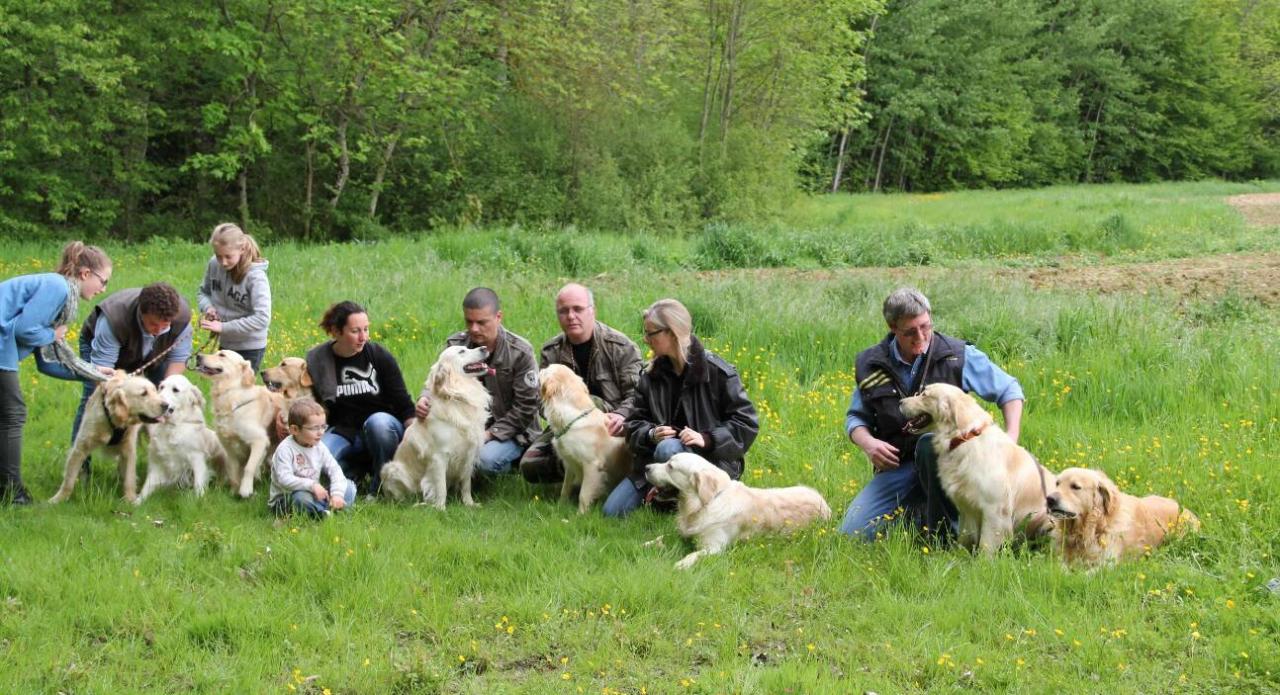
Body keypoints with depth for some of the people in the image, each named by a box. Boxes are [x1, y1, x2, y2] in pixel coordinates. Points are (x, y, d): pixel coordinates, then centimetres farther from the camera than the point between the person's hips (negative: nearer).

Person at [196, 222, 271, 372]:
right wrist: (208, 307, -11)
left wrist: (224, 327, -29)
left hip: (250, 347, -6)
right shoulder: (214, 265, -8)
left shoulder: (255, 276, -23)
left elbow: (262, 319, -29)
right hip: (225, 343, 6)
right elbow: (202, 292, 11)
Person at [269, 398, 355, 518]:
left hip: (313, 495, 7)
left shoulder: (319, 447, 3)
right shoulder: (285, 450, -17)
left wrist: (337, 493, -20)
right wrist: (312, 485, -36)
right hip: (286, 499, -7)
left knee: (349, 487, -5)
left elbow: (334, 470, -2)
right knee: (301, 497, -41)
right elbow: (284, 479, -28)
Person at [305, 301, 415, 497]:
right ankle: (355, 471, 0)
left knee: (377, 421, -38)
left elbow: (404, 404, -3)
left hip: (382, 426, -1)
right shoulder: (317, 360, -3)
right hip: (342, 432, 1)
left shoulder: (380, 356, -6)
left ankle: (381, 488, -16)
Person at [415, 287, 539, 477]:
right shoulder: (455, 345, 1)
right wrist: (425, 399, -26)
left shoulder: (520, 352, -10)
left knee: (486, 459, -34)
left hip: (509, 432, -4)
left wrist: (490, 433, -18)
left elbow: (526, 406, -10)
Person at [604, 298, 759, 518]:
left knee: (668, 449, -39)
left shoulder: (716, 372, -9)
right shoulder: (651, 376, 7)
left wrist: (707, 439, -22)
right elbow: (634, 423, 10)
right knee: (612, 510, -12)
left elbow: (746, 422, -8)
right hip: (656, 458, 5)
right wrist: (651, 434, -14)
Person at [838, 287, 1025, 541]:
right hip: (899, 466, 3)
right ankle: (915, 512, 14)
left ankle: (945, 535, -22)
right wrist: (867, 442, -11)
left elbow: (1009, 389, 5)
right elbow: (856, 417, 13)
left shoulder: (957, 355, -4)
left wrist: (1011, 438, -10)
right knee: (853, 532, -13)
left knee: (930, 444, -40)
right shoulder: (871, 364, 2)